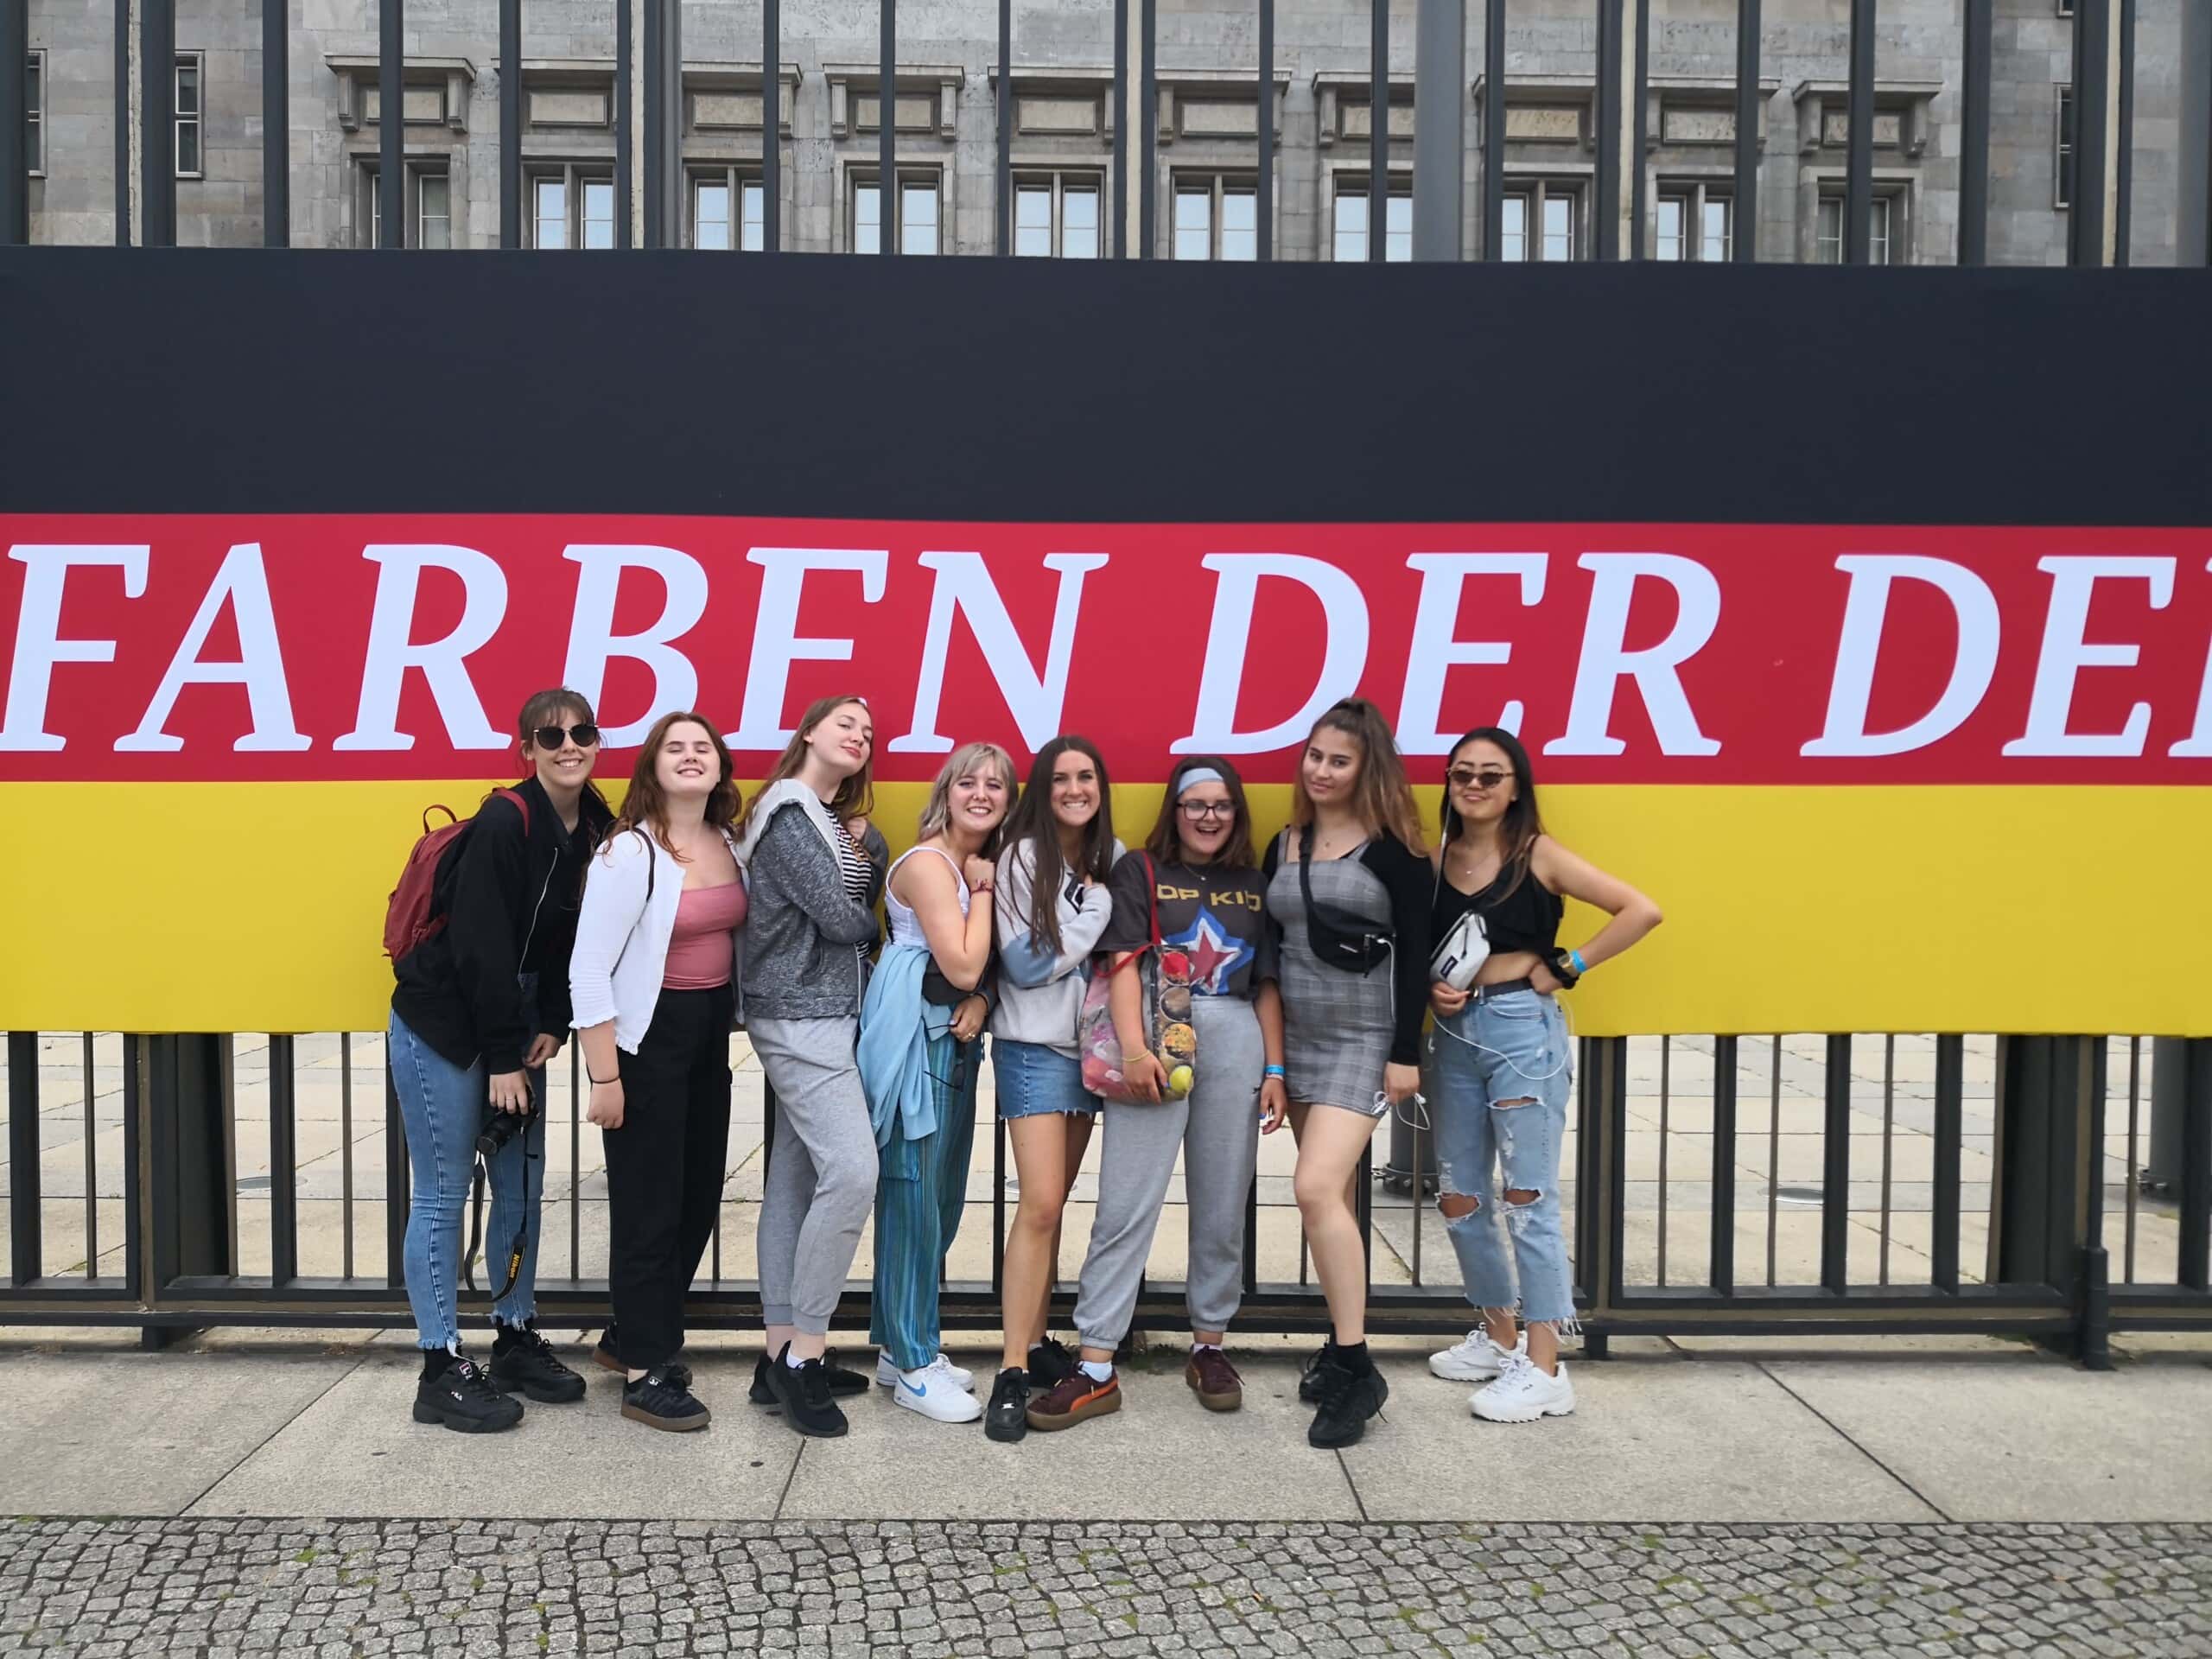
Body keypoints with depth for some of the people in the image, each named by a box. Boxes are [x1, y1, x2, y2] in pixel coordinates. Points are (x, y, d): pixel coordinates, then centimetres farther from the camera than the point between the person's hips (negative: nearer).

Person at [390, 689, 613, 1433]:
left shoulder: (595, 828, 1)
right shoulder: (505, 822, -21)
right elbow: (481, 946, -21)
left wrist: (551, 1026, -5)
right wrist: (503, 1058, -18)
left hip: (513, 1021, 8)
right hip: (442, 1026, -7)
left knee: (522, 1186, 12)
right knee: (444, 1193, 0)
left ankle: (517, 1342, 26)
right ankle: (442, 1371, 10)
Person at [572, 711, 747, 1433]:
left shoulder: (732, 847, 5)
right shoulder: (630, 852, -16)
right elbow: (589, 971, -17)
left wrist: (733, 1028, 13)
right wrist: (605, 1076, -18)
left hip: (711, 1035, 7)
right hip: (647, 1036, -7)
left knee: (699, 1196, 14)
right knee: (648, 1206, 1)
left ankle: (636, 1332, 34)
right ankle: (644, 1374, 15)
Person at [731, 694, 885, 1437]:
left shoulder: (829, 817, 19)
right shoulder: (788, 812, -11)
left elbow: (861, 898, 14)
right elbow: (836, 917, -15)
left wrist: (863, 851, -2)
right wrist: (876, 926, 4)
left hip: (820, 1015, 10)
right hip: (802, 1017, -10)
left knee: (794, 1181, 9)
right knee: (851, 1170, -16)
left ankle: (783, 1355, 14)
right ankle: (804, 1355, -6)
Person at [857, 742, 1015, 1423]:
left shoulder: (985, 864, 13)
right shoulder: (927, 862, -13)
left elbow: (986, 970, 13)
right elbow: (962, 964, -19)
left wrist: (981, 1002, -8)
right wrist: (985, 890, -9)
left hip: (954, 1036, 9)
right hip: (912, 1035, -9)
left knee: (941, 1195, 13)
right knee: (912, 1192, -4)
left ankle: (901, 1345, 25)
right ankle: (913, 1367, 5)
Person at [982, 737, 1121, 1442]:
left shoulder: (1113, 857, 6)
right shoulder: (1022, 857, -10)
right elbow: (1027, 965, -15)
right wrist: (1095, 910, -12)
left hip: (1092, 1045, 6)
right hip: (1035, 1048, -5)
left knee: (1054, 1200, 12)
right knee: (1041, 1204, -12)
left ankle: (1037, 1339, 22)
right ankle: (1012, 1372, -7)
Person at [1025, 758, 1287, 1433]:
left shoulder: (1254, 885, 15)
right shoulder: (1140, 870, 5)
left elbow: (1267, 983, 14)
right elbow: (1123, 961, -6)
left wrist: (1275, 1068, 7)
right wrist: (1133, 1048, -18)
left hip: (1236, 1045, 3)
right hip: (1156, 1040, -3)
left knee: (1222, 1208, 10)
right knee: (1125, 1208, -5)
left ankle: (1209, 1347, 25)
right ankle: (1096, 1369, 0)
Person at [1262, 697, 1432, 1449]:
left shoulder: (1393, 848, -7)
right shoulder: (1284, 845, 9)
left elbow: (1415, 955, -9)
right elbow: (1269, 949, 13)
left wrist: (1406, 1053, -12)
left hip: (1363, 1040, -6)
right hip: (1296, 1038, 6)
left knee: (1316, 1189, -17)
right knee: (1330, 1197, 11)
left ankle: (1357, 1368, -7)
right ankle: (1342, 1345, 22)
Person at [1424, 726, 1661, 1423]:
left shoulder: (1537, 854, -6)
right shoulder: (1436, 860, 7)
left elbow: (1641, 910, -13)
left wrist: (1565, 967, -12)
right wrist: (1433, 990, -5)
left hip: (1522, 1030, -6)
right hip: (1455, 1033, 6)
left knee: (1527, 1200, -3)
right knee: (1459, 1198, 12)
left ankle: (1544, 1368, 5)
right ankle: (1501, 1334, 30)